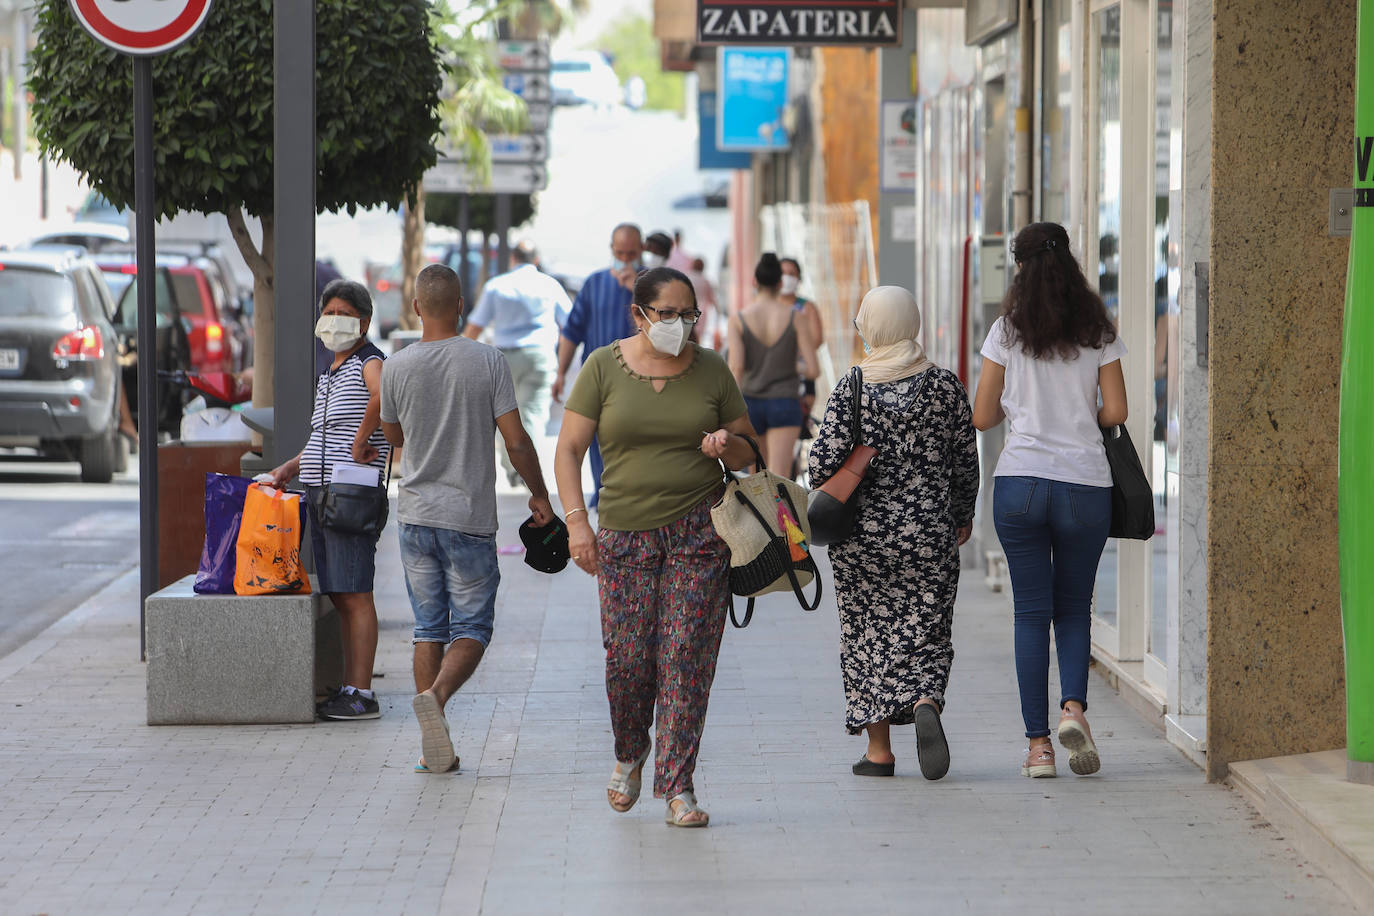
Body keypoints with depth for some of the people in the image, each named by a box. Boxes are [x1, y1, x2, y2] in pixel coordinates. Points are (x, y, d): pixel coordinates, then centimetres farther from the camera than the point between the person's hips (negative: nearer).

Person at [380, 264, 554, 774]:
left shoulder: (397, 368, -2)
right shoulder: (488, 362, -8)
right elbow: (516, 441, -7)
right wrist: (539, 495, 6)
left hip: (416, 515, 3)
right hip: (470, 517, -2)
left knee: (429, 630, 9)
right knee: (471, 628, 5)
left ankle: (434, 750, 7)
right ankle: (436, 694, -24)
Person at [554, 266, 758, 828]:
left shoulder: (711, 370, 6)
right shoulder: (604, 368, 2)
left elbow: (749, 451, 14)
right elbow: (569, 450, 1)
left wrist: (728, 444, -10)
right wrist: (576, 521, -10)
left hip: (700, 530, 0)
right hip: (625, 531, 0)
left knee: (687, 656, -6)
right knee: (627, 656, -3)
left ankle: (677, 786, -1)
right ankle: (630, 752, 27)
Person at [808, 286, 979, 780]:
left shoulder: (850, 387, -6)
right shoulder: (945, 385, -1)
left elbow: (825, 460, -11)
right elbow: (966, 461, 3)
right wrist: (963, 516, 18)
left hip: (863, 532, -1)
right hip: (929, 534, 1)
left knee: (867, 634, 9)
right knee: (925, 633, 8)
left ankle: (879, 749, 9)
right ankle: (925, 704, -22)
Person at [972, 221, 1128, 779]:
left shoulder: (1007, 331, 1)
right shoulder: (1098, 332, 3)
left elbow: (982, 417, 3)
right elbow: (1116, 412, 0)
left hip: (1020, 482, -1)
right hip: (1085, 482, 1)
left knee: (1031, 613, 5)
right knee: (1074, 607, 14)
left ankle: (1038, 743, 0)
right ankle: (1073, 707, -11)